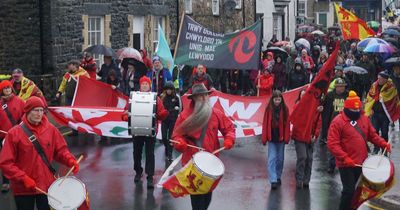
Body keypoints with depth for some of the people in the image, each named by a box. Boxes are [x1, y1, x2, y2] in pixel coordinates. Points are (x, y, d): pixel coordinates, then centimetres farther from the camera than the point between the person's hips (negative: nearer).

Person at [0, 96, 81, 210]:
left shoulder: (50, 129, 1)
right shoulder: (14, 133, -9)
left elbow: (60, 150, 9)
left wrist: (70, 160, -12)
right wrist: (23, 178, -19)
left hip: (47, 185, 2)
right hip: (23, 188, -2)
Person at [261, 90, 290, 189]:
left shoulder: (285, 109, -2)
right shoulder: (269, 109, -4)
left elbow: (287, 124, -2)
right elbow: (265, 124, -4)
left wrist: (286, 137, -7)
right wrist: (264, 138, -5)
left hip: (281, 138, 2)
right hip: (272, 138, -2)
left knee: (280, 159, 13)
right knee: (272, 159, -6)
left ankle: (278, 177, 30)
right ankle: (273, 180, -9)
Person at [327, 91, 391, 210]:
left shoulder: (364, 118, 6)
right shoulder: (338, 122, -14)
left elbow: (372, 135, 14)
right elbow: (332, 144, -19)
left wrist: (383, 144, -5)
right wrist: (345, 158, -28)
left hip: (361, 162, 6)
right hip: (346, 164, -6)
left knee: (351, 189, 18)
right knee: (349, 190, -8)